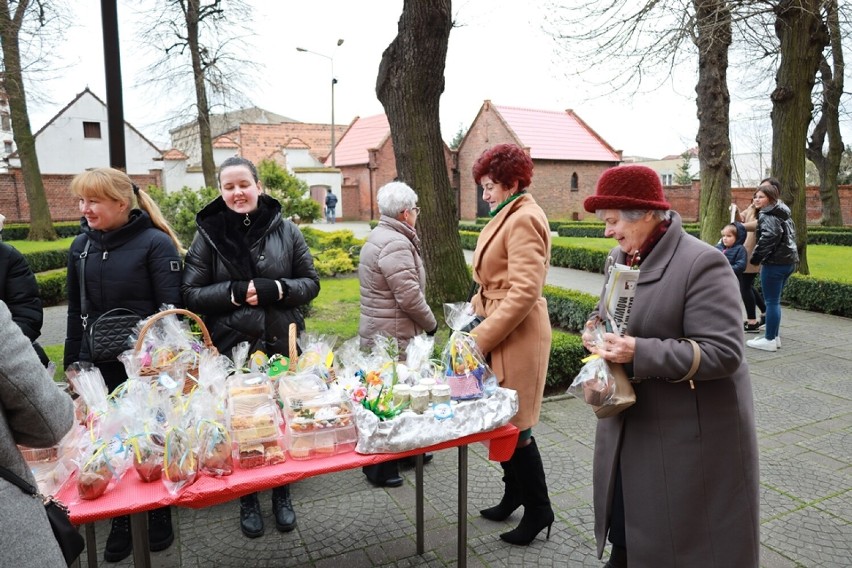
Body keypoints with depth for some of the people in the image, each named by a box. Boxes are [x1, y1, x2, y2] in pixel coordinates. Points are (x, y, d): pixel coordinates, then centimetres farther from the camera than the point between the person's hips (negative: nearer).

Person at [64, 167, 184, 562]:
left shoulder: (156, 243, -11)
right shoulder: (81, 246, 6)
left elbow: (171, 309, -14)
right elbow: (76, 311, 12)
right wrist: (72, 362, 12)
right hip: (98, 366, 5)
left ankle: (159, 515, 32)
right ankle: (121, 521, 32)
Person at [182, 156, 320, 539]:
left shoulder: (285, 230, 0)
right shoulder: (208, 234, -2)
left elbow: (311, 283, 3)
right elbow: (191, 295, -2)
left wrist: (275, 289, -15)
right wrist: (233, 292, -18)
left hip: (282, 345, 1)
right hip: (231, 349, -1)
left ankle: (282, 493, 34)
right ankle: (248, 499, 32)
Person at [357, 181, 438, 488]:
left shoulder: (381, 236, 14)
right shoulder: (395, 244, -20)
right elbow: (410, 296, -23)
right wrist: (431, 323, -6)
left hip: (380, 332, 11)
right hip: (393, 336, -11)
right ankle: (380, 468, 14)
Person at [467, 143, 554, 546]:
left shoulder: (524, 220, -16)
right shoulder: (507, 217, 14)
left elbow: (524, 292, -24)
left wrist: (480, 337, -21)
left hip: (516, 336, -9)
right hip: (497, 333, 10)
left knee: (515, 426, 1)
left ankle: (538, 509, 20)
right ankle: (514, 495, 35)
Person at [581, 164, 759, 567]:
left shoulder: (701, 263, -21)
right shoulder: (621, 258, 4)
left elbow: (724, 352, -25)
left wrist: (639, 353, -31)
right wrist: (594, 328, -4)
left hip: (688, 432, -7)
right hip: (630, 422, 7)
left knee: (683, 536, 11)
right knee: (626, 523, 22)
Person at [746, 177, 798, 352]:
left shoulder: (767, 215, -13)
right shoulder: (783, 212, 18)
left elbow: (767, 239, -25)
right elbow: (788, 236, 24)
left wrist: (755, 258, -17)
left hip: (774, 262, -10)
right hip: (788, 261, 10)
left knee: (771, 302, -5)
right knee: (775, 301, 17)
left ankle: (769, 340, -1)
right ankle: (774, 336, 22)